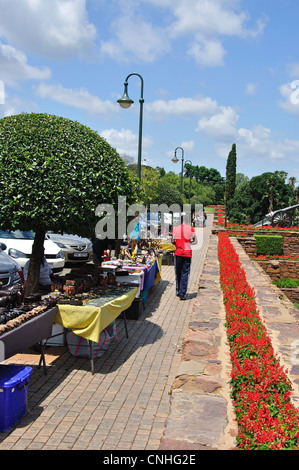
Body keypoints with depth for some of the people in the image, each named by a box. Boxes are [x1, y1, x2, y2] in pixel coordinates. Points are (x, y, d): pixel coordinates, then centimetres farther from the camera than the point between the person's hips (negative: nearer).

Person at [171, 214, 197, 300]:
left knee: (178, 273, 15)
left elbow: (173, 241, -4)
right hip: (188, 253, -1)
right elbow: (195, 241, -3)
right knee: (185, 274, 1)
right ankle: (182, 293, -2)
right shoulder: (191, 228, -2)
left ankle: (178, 291, 25)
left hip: (178, 252, 1)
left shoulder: (175, 228, 1)